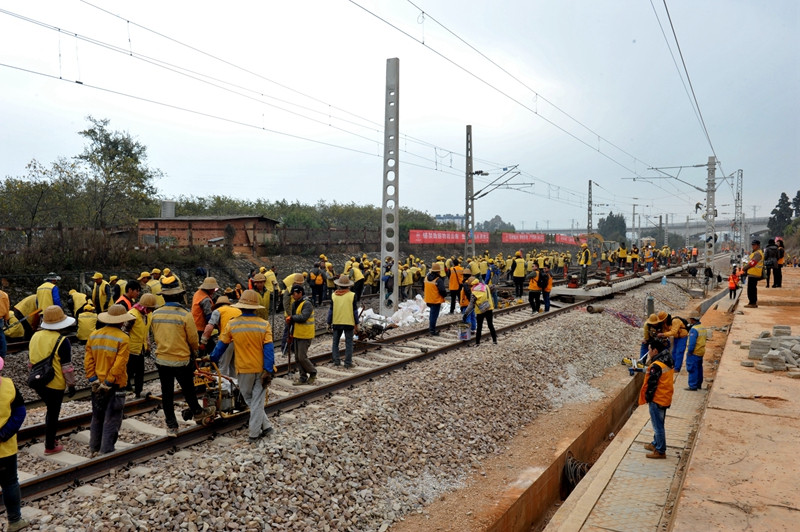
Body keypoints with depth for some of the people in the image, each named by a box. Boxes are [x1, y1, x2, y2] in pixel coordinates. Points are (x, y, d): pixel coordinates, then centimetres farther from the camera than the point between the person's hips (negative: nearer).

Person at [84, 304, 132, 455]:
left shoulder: (93, 335, 3)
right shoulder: (123, 339, -16)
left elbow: (88, 360, 0)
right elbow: (119, 364, -20)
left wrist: (93, 380, -1)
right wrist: (108, 383, -14)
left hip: (97, 385, 6)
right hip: (115, 386, -6)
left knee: (97, 417, 19)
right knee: (112, 420, 3)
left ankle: (94, 449, 29)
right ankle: (106, 452, 6)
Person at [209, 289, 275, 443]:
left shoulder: (232, 324, -8)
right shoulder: (264, 324, -9)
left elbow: (221, 345, 3)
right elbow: (268, 349, -12)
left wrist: (212, 359, 20)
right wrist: (268, 371, -10)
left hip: (244, 369, 0)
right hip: (261, 368, 0)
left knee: (249, 398, 18)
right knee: (257, 400, 9)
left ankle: (265, 425, 17)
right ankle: (254, 433, 14)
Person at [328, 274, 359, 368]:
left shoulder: (333, 295, -3)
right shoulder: (352, 295, -7)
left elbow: (331, 310, 1)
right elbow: (355, 311, -4)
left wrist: (329, 323, 11)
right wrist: (356, 325, 4)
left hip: (336, 323, 2)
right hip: (349, 322, -2)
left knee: (335, 342, 14)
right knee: (348, 343, 5)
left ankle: (336, 361, 13)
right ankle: (348, 362, 4)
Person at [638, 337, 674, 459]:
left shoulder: (656, 366, -25)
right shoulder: (667, 362, 5)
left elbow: (651, 384, -21)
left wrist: (647, 398, -9)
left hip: (657, 400, -10)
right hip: (665, 398, 10)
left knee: (658, 426, 3)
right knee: (658, 424, 23)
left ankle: (660, 451, 13)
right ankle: (656, 444, 38)